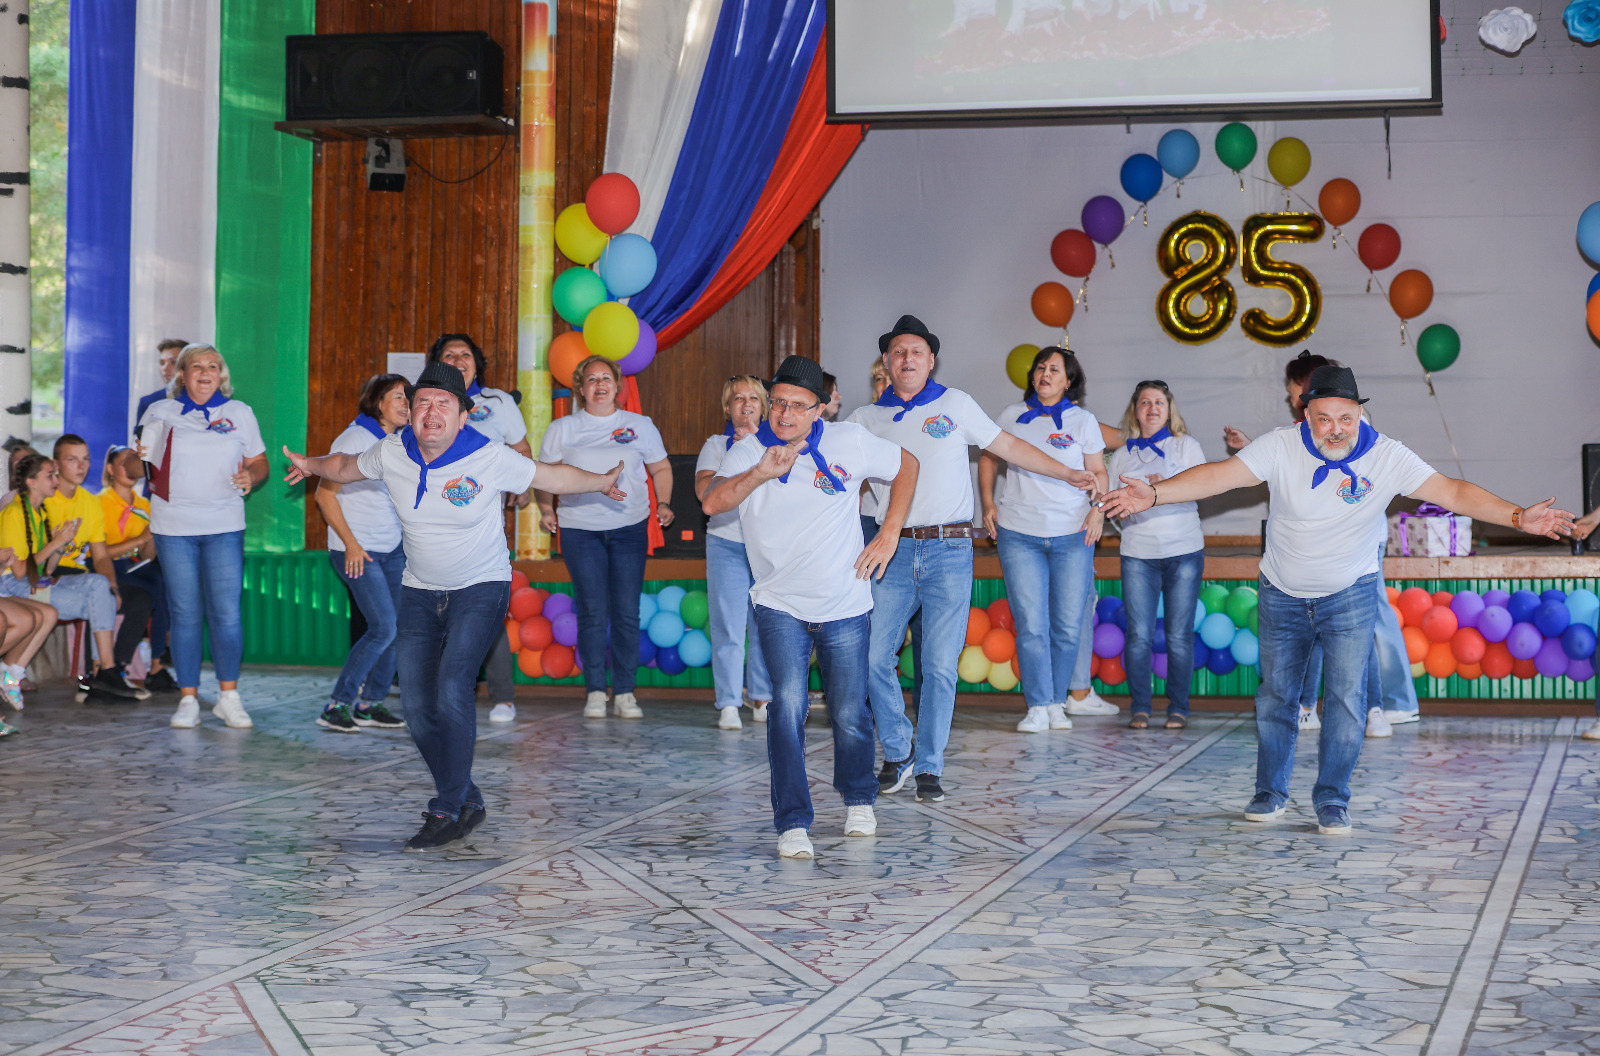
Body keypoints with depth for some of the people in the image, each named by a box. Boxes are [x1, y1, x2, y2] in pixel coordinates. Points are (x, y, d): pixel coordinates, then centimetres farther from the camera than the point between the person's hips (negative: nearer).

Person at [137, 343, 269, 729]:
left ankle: (228, 697, 8)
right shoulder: (160, 413, 8)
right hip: (173, 527, 0)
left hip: (224, 526, 0)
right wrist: (141, 471, -7)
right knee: (185, 614, 2)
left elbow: (259, 461, 13)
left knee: (226, 613, -4)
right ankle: (188, 699, 10)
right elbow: (142, 462, 15)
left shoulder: (239, 413, 9)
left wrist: (251, 476, -9)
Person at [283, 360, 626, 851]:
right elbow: (346, 466, 14)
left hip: (481, 589, -5)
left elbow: (552, 476, -5)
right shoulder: (391, 452, -6)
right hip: (420, 591, 5)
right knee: (416, 706, 0)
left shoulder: (490, 458, -17)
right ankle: (468, 802, 18)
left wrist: (601, 481, -9)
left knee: (452, 690, -22)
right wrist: (313, 465, 4)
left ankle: (447, 812, -12)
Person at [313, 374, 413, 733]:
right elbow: (325, 493, -12)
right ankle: (338, 704, -5)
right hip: (358, 550, -7)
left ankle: (371, 702, 15)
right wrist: (350, 544, -17)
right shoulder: (354, 439, -11)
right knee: (383, 628, -14)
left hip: (393, 548, 7)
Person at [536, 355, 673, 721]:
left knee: (627, 612, -2)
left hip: (629, 527, 1)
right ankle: (595, 691, 4)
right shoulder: (562, 429, 10)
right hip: (579, 529, 0)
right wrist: (546, 509, -1)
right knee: (592, 612, -5)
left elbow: (661, 468, 19)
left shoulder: (640, 426, 11)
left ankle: (625, 692, 6)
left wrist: (663, 503, 5)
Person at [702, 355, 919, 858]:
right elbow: (713, 502, -23)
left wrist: (889, 535, 6)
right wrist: (761, 473, -38)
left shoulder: (850, 442, -5)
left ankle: (859, 800, 36)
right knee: (788, 705, -19)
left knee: (849, 716, 7)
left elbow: (906, 466, 11)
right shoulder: (749, 451, -6)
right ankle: (793, 823, -13)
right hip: (780, 606, -1)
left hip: (846, 607, 1)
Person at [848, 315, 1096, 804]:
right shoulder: (865, 419, 11)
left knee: (940, 666, -4)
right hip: (895, 549, 1)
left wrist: (1066, 473, 15)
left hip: (949, 548, -1)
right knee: (874, 657, -4)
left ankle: (928, 767, 6)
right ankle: (897, 753, 16)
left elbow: (1007, 445, 16)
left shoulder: (955, 404, 10)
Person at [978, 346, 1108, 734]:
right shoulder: (1012, 416, 8)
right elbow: (988, 458, 18)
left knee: (1068, 627, 2)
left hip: (1072, 535, 0)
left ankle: (1057, 703, 14)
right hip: (1019, 534, 0)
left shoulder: (1083, 421, 7)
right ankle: (1038, 707, -1)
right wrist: (988, 503, 6)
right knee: (1031, 625, -6)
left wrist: (1099, 510, -8)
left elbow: (1098, 472, 8)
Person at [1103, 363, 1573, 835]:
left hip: (1350, 596, -1)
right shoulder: (1281, 447, -17)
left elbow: (1452, 491, -18)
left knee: (1347, 699, -8)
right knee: (1275, 695, 10)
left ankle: (1332, 800, 7)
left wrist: (1518, 516, -28)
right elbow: (1219, 475, -23)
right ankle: (1270, 792, 27)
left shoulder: (1385, 456, -16)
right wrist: (1154, 494, -36)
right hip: (1282, 595, 1)